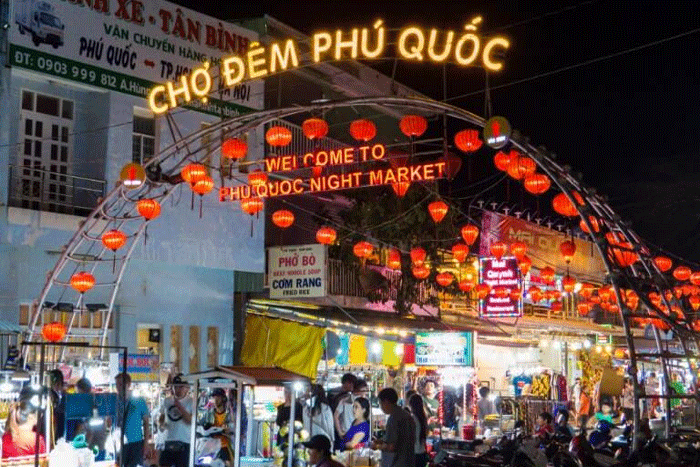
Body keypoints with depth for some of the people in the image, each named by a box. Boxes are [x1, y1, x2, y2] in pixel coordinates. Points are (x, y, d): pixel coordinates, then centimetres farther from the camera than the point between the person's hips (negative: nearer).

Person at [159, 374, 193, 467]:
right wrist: (161, 424, 2)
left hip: (183, 442, -4)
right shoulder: (167, 401, 12)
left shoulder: (191, 402, -2)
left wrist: (180, 407, -16)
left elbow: (191, 421, -13)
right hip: (167, 441, 4)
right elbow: (162, 417, 24)